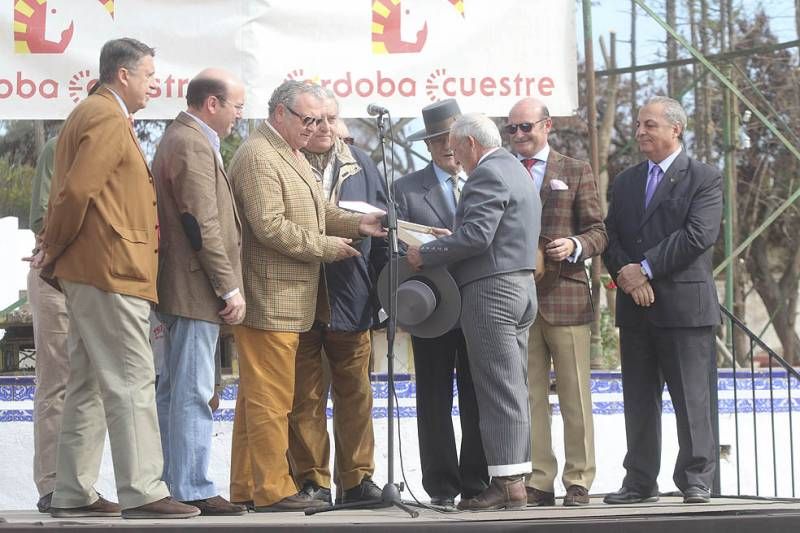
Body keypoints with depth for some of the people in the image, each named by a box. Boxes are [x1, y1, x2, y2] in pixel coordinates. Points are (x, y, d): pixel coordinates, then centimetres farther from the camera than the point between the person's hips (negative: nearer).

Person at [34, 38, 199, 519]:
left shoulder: (92, 115, 22)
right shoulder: (109, 119, -12)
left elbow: (73, 192, 19)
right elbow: (77, 191, -20)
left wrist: (54, 250, 12)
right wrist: (54, 250, -9)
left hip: (89, 272, 11)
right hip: (111, 268, -11)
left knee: (89, 385, 11)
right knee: (132, 382, -10)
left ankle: (74, 493, 13)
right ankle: (142, 492, -11)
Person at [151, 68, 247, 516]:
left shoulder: (184, 140, 19)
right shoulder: (192, 144, -14)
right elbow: (202, 225, -20)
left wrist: (225, 285, 21)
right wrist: (230, 287, -17)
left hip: (182, 291, 11)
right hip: (197, 288, -11)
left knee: (175, 391, 12)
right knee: (193, 394, -8)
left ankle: (171, 486, 18)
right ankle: (194, 490, -7)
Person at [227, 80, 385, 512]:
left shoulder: (292, 155, 20)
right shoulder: (257, 156, -13)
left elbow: (317, 213, 23)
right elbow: (270, 226, -21)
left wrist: (356, 223, 5)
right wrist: (328, 247, -13)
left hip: (287, 300, 10)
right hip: (269, 300, -10)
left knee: (255, 395, 14)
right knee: (271, 397, -7)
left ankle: (246, 486, 19)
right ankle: (273, 489, -3)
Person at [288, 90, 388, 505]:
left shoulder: (360, 165, 12)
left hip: (349, 298, 4)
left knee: (355, 392, 7)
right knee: (305, 396, 1)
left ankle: (357, 477, 13)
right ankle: (312, 480, 7)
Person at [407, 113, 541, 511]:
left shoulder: (487, 174, -13)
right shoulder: (516, 170, 19)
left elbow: (476, 235, -23)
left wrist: (426, 254, -15)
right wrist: (448, 241, 18)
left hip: (491, 289, -10)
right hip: (520, 286, 10)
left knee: (498, 390, -9)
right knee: (513, 388, 10)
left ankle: (506, 482, -10)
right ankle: (516, 476, 11)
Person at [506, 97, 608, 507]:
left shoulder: (576, 172, 8)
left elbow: (598, 232, 5)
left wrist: (574, 246, -14)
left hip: (565, 296, -2)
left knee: (575, 397, 0)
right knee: (529, 397, 2)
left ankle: (578, 481, 5)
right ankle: (539, 483, 6)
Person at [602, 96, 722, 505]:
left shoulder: (704, 179, 0)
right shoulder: (625, 182, 17)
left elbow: (697, 236, -12)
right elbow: (611, 237, 11)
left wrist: (646, 268, -14)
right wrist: (626, 275, -8)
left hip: (684, 304, -5)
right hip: (635, 304, 5)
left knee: (691, 396, -3)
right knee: (638, 399, 7)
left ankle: (695, 479, 3)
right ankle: (640, 481, 11)